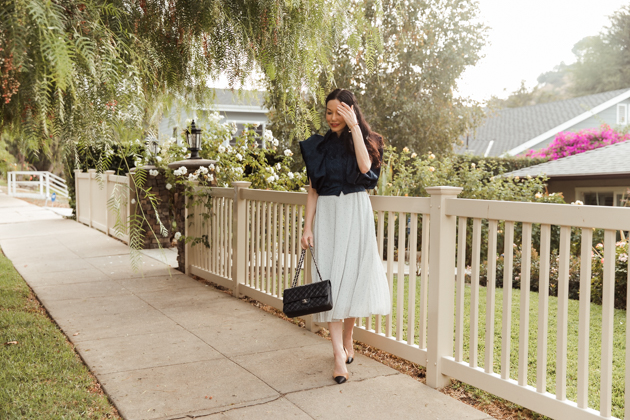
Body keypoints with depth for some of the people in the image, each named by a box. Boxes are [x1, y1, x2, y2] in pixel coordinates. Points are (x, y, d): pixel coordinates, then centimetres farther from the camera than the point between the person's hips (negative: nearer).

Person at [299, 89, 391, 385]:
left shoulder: (364, 141, 5)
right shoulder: (319, 146, 9)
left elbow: (365, 167, -18)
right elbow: (313, 190, 8)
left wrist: (355, 127, -16)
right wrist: (307, 227, 0)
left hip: (355, 213, -1)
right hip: (327, 214, 1)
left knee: (352, 276, 1)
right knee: (331, 279, -7)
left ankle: (347, 339, 23)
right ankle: (339, 354, -8)